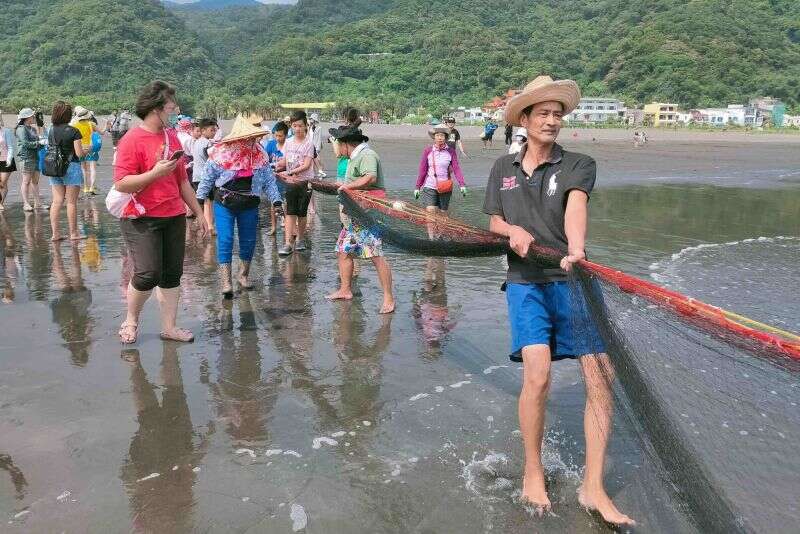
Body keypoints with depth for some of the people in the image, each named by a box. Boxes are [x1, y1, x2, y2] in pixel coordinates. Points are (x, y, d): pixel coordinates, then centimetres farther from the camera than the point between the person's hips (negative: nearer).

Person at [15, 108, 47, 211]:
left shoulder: (33, 129, 16)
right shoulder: (21, 129, -9)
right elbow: (26, 143, -18)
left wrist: (43, 142, 3)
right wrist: (39, 142, -19)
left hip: (35, 157, 8)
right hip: (26, 157, -8)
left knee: (35, 181, 10)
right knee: (26, 181, -3)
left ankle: (37, 203, 14)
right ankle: (26, 204, 2)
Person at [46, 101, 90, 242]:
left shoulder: (51, 131, 6)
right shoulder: (73, 131, -11)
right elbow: (79, 153, -12)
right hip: (71, 167, -5)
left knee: (57, 201, 7)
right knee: (71, 202, 2)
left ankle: (55, 233, 7)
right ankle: (73, 233, 8)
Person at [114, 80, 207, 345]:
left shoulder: (172, 137, 12)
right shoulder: (132, 140, -10)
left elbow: (182, 181, 19)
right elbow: (121, 184, -17)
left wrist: (199, 212, 19)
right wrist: (155, 173, -23)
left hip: (174, 217, 7)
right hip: (142, 220, -7)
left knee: (172, 274, 8)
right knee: (148, 274, -10)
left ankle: (169, 327, 19)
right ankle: (131, 320, 16)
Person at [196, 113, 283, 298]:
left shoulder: (260, 154, 0)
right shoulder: (222, 152, -10)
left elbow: (269, 181, 4)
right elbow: (208, 177, -1)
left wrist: (276, 201, -4)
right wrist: (199, 199, 0)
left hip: (249, 205, 3)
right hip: (224, 203, -3)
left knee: (248, 241, 11)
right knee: (225, 241, -9)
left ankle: (244, 275, 30)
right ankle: (226, 282, -7)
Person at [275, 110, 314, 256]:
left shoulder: (308, 144, -7)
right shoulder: (288, 142, 7)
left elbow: (307, 165, -15)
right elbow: (284, 161, 10)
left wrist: (290, 172, -22)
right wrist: (277, 165, -11)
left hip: (305, 182, -3)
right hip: (291, 182, 3)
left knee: (301, 212, 6)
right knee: (290, 212, -3)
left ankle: (301, 239, 24)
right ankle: (288, 243, -6)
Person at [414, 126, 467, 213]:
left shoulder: (451, 152, -3)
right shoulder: (428, 150, -3)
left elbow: (456, 168, -7)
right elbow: (422, 170, 1)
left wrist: (462, 184, -18)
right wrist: (417, 186, 4)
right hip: (430, 187, -1)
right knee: (430, 212, -13)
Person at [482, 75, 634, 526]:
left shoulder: (578, 164, 1)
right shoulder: (504, 168, 12)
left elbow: (575, 205, -19)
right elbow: (494, 222, 16)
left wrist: (575, 249, -40)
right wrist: (513, 231, -9)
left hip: (571, 280, 0)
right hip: (526, 282, 0)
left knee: (602, 378, -8)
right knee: (538, 375, -17)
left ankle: (593, 487, 7)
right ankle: (533, 471, 7)